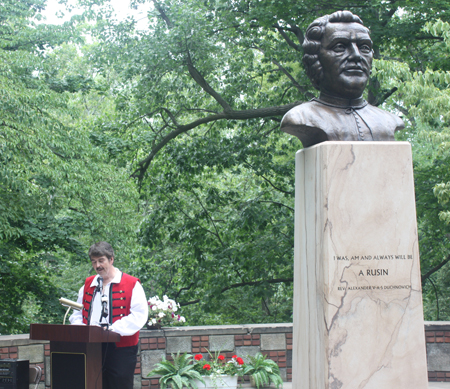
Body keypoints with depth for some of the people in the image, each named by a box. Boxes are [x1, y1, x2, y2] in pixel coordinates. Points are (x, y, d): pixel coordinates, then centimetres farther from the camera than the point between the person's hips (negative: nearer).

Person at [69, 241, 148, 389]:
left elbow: (139, 316, -10)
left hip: (120, 348, -5)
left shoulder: (131, 284, 0)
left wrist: (113, 329, -19)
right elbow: (77, 314, 23)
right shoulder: (88, 285, 18)